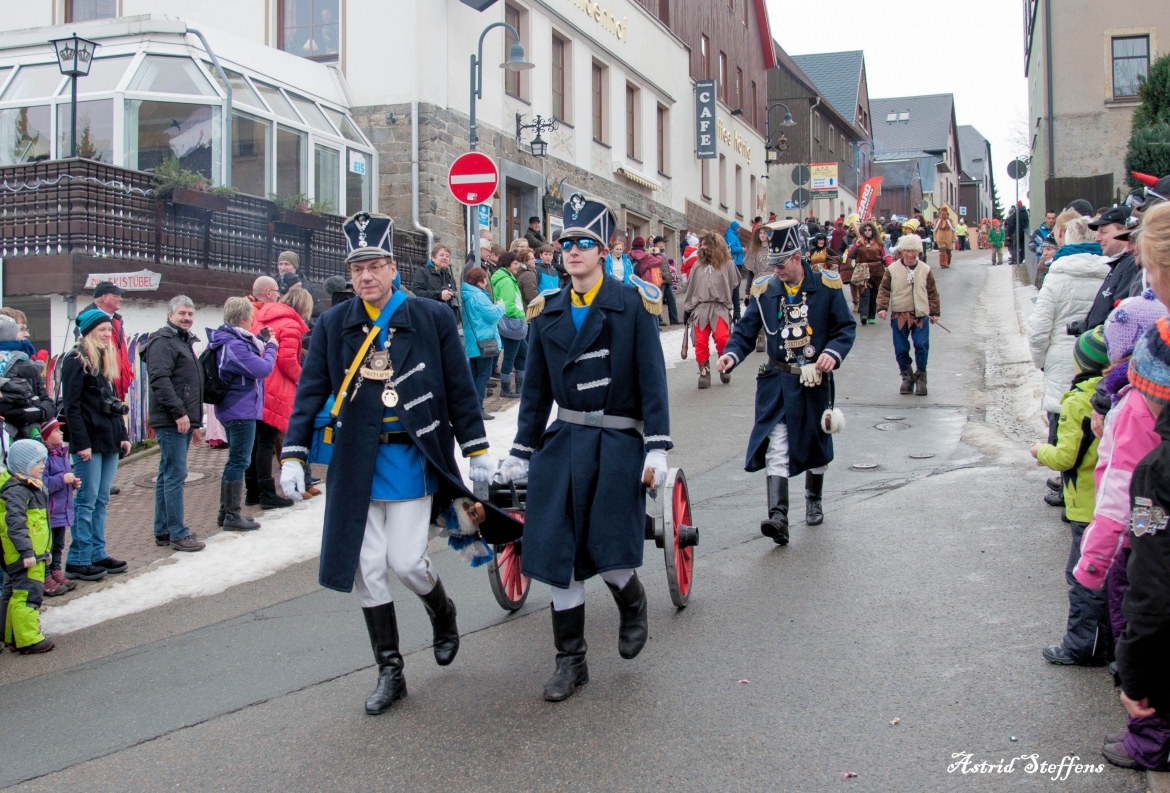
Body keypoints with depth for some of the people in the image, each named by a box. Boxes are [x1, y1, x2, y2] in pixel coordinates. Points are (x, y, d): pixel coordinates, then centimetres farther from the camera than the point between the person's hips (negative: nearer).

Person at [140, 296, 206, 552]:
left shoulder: (185, 342, 23)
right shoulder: (163, 341, -8)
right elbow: (160, 379, -21)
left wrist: (194, 423, 26)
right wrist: (179, 413, -24)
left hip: (182, 422, 10)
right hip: (171, 422, -10)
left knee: (168, 476, 12)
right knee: (175, 476, -9)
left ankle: (163, 531, 17)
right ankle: (177, 533, -6)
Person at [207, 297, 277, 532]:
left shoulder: (230, 340, 10)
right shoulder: (234, 345, -21)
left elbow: (248, 362, 17)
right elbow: (262, 369, -22)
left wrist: (259, 341, 9)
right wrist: (271, 347, -7)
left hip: (232, 408, 10)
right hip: (242, 410, -10)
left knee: (236, 460, 18)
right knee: (239, 461, -3)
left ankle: (226, 510, 25)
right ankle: (232, 515, 3)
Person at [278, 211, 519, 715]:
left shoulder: (432, 318, -1)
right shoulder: (333, 324, 4)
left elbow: (459, 388, 3)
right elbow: (311, 391, 4)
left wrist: (477, 451, 2)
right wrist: (293, 456, -4)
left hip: (412, 459, -2)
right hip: (356, 463, 3)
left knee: (406, 561, -6)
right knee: (366, 569, 4)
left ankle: (443, 614, 30)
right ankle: (389, 672, 19)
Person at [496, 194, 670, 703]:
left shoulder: (633, 305, -3)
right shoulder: (547, 313, 8)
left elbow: (652, 380, -7)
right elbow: (536, 390, 12)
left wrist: (657, 449, -13)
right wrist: (520, 452, 11)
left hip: (619, 443, -4)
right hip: (563, 442, 4)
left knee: (610, 552, -7)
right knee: (559, 554, 2)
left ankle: (633, 605, 30)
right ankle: (570, 661, 18)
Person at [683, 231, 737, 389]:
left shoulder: (727, 264, 5)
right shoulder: (698, 266, 15)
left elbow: (735, 289, 6)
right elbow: (691, 289, 19)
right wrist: (686, 309, 17)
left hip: (720, 307, -3)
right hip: (700, 308, 3)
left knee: (723, 338, -20)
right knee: (701, 342, -4)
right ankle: (704, 373, 7)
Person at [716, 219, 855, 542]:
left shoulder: (826, 285, -5)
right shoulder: (764, 289, -2)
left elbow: (846, 327, 1)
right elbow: (746, 331, 2)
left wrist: (833, 353, -18)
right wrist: (731, 355, -17)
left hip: (815, 381, 0)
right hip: (778, 382, 0)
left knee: (816, 442, 15)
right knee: (775, 445, -13)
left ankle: (813, 500, 38)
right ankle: (778, 516, -19)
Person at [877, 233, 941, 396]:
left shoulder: (925, 269, 5)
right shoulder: (892, 269, 0)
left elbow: (932, 292, 11)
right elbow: (884, 290, 2)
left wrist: (935, 312, 9)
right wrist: (882, 307, -12)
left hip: (920, 315, 0)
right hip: (899, 315, 0)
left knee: (922, 346, -7)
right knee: (901, 349, 4)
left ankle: (921, 377, 9)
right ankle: (907, 377, 21)